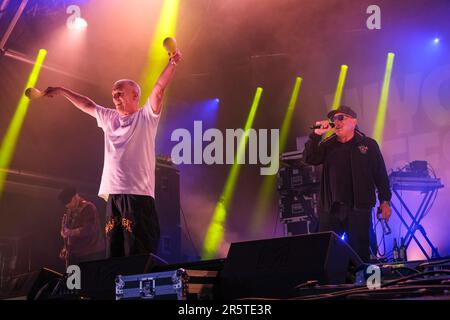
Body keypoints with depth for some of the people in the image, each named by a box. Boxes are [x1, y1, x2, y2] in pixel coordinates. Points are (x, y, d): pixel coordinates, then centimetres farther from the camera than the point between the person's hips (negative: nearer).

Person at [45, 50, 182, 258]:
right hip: (112, 194, 6)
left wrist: (172, 64, -20)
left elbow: (159, 90, -9)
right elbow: (87, 105, 34)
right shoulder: (109, 118, 22)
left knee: (138, 254, -13)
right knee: (114, 254, 3)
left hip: (138, 194, -6)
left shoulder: (145, 117, 4)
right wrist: (61, 91, 37)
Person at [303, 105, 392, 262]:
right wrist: (316, 134, -10)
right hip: (330, 209, 2)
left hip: (359, 209, -2)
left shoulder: (368, 144, 5)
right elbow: (309, 158, -2)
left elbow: (380, 174, 4)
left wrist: (385, 201, 0)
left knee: (359, 252, 0)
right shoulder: (327, 145, 13)